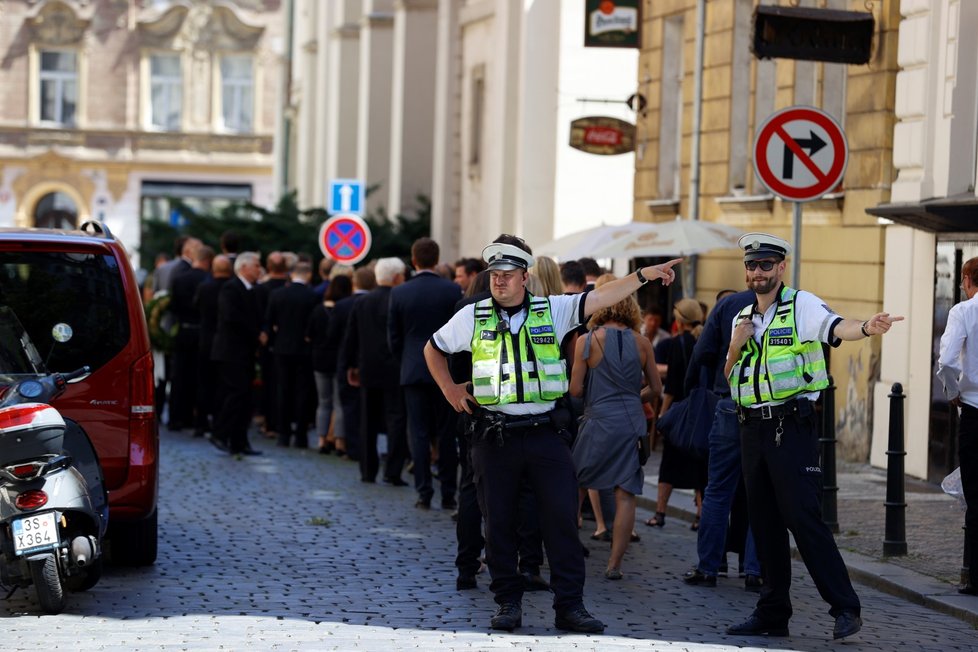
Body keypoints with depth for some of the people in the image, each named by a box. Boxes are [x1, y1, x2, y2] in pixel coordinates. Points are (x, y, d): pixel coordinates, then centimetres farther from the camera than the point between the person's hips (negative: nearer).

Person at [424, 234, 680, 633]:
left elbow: (602, 298, -5)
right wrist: (449, 389, 10)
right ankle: (508, 603, 16)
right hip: (494, 435, 0)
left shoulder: (552, 311, 3)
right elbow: (433, 349, 18)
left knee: (562, 518, -3)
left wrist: (643, 275, -15)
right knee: (499, 522, 5)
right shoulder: (473, 316, 4)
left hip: (546, 433, 0)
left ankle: (569, 606, 2)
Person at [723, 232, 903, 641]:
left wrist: (866, 328, -46)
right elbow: (728, 378, 19)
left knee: (803, 518, -13)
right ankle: (772, 614, 18)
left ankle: (845, 609, -9)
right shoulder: (742, 319, 16)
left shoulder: (800, 304, -4)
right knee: (764, 524, 10)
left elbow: (835, 327, -24)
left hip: (791, 427, -7)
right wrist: (736, 346, -1)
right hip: (753, 430, 7)